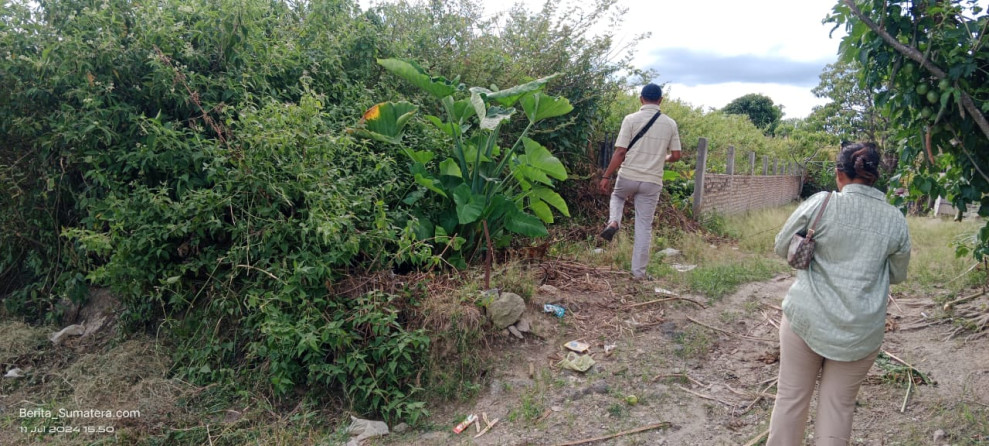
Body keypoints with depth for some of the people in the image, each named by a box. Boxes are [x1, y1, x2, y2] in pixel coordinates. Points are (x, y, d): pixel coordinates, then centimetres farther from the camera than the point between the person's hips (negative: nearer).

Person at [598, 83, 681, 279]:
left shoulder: (631, 119, -5)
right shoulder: (670, 123, 3)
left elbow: (620, 152, -10)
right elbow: (675, 155, 5)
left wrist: (607, 177, -3)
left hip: (628, 177, -1)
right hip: (652, 181, 1)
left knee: (617, 196, 32)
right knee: (644, 226, 8)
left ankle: (613, 222, 2)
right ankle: (638, 271, 10)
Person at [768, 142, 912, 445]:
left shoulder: (820, 203, -9)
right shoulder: (895, 220, 0)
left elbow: (781, 248, 1)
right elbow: (897, 275, 13)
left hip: (807, 319, -2)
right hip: (860, 332, 2)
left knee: (792, 397, 11)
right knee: (838, 407, 13)